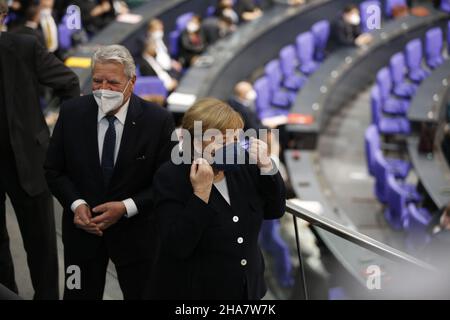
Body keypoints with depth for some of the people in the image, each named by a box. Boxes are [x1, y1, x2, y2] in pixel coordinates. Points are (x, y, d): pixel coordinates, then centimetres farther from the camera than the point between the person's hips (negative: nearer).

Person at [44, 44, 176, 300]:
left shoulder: (159, 121, -14)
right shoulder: (71, 113, -7)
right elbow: (54, 170, 1)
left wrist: (126, 207, -20)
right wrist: (76, 204, -15)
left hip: (136, 233, -2)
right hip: (82, 227, 2)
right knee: (78, 294, 14)